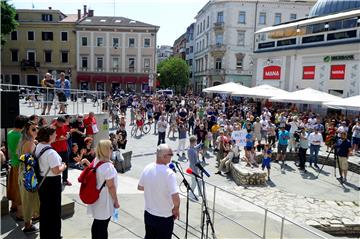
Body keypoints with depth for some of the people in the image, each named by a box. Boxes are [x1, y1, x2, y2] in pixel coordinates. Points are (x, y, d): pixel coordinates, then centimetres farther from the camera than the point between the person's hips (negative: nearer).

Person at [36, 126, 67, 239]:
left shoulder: (38, 147, 0)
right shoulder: (51, 152, -27)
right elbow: (56, 171, -26)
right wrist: (63, 166, -9)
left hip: (42, 180, 9)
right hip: (52, 183, -9)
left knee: (44, 208, 23)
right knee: (54, 211, 8)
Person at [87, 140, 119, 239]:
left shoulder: (96, 161, -2)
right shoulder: (108, 166, -27)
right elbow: (111, 186, -21)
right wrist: (116, 201, -11)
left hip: (96, 198, 8)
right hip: (104, 200, -8)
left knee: (97, 223, 23)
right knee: (103, 226, 9)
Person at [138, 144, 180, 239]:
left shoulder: (147, 168, -7)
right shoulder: (169, 173, -26)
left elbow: (140, 187, 8)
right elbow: (175, 198, -29)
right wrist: (176, 209, -10)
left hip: (148, 214, 6)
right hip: (164, 217, -5)